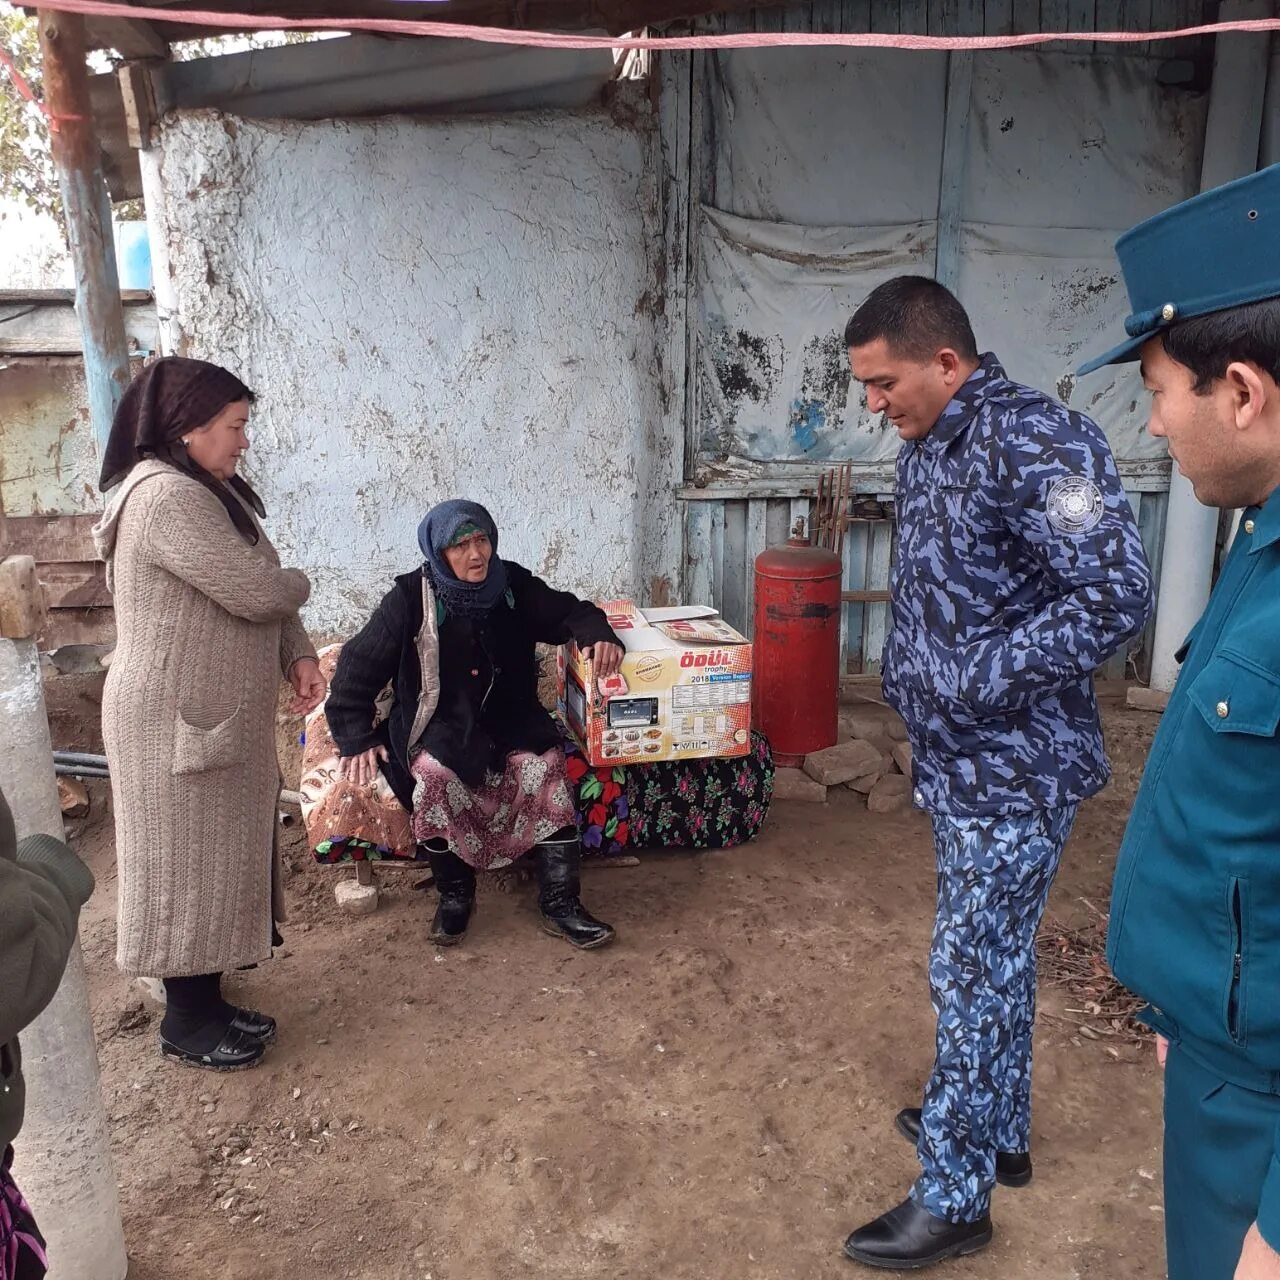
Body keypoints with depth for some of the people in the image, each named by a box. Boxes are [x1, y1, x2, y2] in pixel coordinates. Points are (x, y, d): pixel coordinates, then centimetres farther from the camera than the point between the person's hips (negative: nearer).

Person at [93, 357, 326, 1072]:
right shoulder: (165, 496, -21)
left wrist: (298, 655, 0)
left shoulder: (206, 490, 13)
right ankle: (187, 1023, 20)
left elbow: (262, 592, 14)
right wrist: (298, 582, -2)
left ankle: (205, 1001, 31)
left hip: (220, 713, 10)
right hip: (175, 720, -10)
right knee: (187, 865, 3)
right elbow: (259, 592, -25)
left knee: (220, 857, 17)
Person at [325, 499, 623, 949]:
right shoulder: (409, 600, -11)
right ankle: (454, 896, -8)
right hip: (438, 724, -2)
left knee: (546, 764, -25)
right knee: (436, 775, -32)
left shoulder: (512, 584, -4)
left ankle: (559, 904, -16)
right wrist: (357, 739, -9)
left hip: (509, 721, 2)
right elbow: (358, 667, -5)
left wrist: (598, 634, -17)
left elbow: (567, 611, 6)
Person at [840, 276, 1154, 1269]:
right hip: (955, 761, 9)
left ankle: (954, 1197, 20)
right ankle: (998, 1131, 40)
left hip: (1015, 769, -9)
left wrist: (977, 683, -23)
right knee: (993, 956, 21)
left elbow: (1117, 599, -25)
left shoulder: (1035, 440, -21)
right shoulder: (924, 447, 8)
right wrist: (913, 687, 10)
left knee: (973, 971, 2)